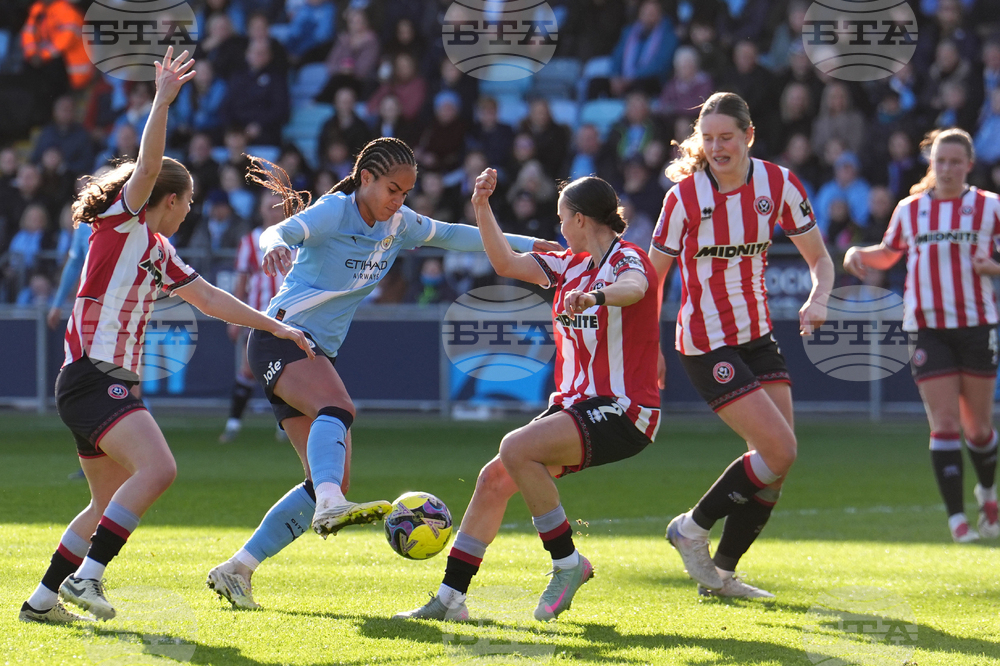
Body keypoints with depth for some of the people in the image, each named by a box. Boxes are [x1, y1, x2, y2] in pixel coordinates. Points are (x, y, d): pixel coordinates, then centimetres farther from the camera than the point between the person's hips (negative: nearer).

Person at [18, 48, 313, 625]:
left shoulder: (159, 251, 20)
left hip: (113, 383, 10)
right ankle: (86, 574, -26)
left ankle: (44, 599, 19)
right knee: (157, 469, -25)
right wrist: (163, 102, -30)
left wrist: (275, 326, 25)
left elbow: (209, 298, 26)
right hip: (92, 376, -10)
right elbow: (147, 168, -20)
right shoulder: (120, 222, -3)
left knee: (112, 504, 13)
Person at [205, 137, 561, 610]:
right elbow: (280, 232, -30)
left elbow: (450, 235, 24)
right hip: (281, 338, -8)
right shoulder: (333, 212, -12)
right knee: (337, 408, -38)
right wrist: (274, 246, -56)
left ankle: (235, 571, 6)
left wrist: (529, 244, 22)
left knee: (334, 482, 0)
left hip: (320, 355, 8)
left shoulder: (398, 223, 9)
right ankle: (329, 508, -64)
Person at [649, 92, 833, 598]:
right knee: (779, 451, -14)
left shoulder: (778, 185, -4)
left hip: (757, 336, 5)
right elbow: (652, 275, -7)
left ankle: (720, 573, 13)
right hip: (706, 344, -5)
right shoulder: (685, 196, -13)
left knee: (776, 467, 1)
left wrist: (818, 300, -16)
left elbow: (819, 258, 4)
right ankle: (691, 529, 3)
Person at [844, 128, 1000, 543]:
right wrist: (858, 254, 5)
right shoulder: (909, 209, 8)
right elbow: (888, 254, 24)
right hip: (927, 327, 1)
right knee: (944, 423, -10)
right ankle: (957, 517, -9)